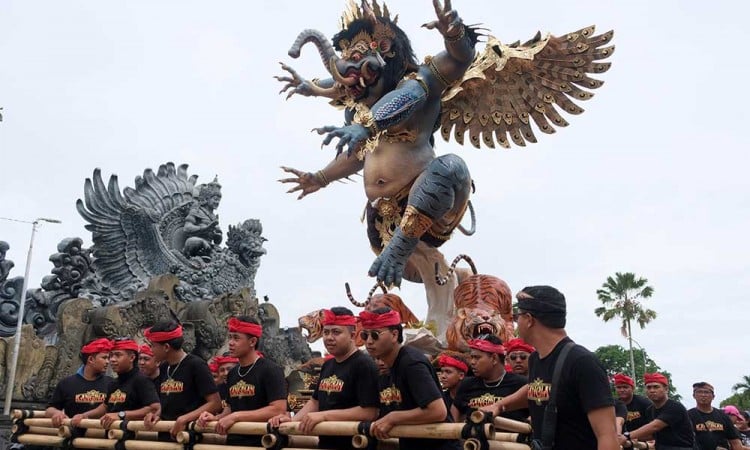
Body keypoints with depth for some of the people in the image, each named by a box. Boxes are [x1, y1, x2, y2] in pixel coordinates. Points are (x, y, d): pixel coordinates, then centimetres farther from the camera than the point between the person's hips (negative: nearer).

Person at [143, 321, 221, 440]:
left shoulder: (196, 365, -11)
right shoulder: (163, 368, 11)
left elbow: (215, 403, -15)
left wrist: (185, 418, -24)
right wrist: (157, 415, 0)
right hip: (165, 435, 7)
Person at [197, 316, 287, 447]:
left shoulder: (270, 370, -11)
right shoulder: (232, 373, 12)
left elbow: (279, 409, -21)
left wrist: (236, 416, -22)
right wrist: (216, 418, -2)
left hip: (260, 443, -7)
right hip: (233, 441, 7)